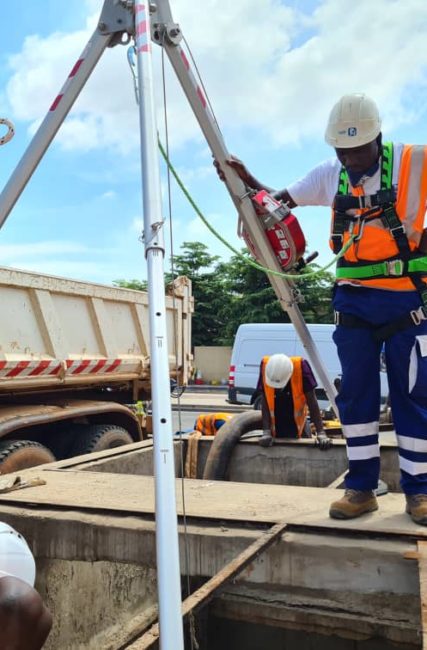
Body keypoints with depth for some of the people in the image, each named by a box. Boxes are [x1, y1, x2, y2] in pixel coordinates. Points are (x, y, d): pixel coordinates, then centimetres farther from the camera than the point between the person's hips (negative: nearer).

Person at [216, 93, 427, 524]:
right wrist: (245, 179, -3)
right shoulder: (329, 175, 8)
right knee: (355, 394, 4)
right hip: (353, 299, 4)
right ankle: (361, 487, 13)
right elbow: (277, 203, 13)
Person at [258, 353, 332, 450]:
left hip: (298, 426, -1)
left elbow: (312, 402, -20)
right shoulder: (265, 366, -22)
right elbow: (265, 403, -17)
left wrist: (321, 433, -23)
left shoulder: (300, 367, -25)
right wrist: (266, 432, -23)